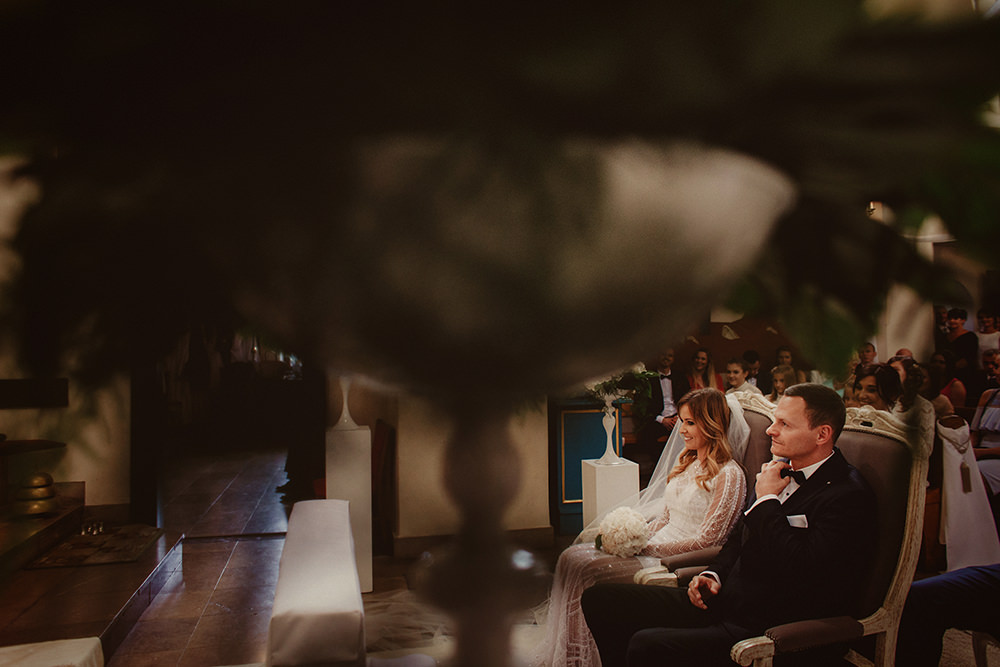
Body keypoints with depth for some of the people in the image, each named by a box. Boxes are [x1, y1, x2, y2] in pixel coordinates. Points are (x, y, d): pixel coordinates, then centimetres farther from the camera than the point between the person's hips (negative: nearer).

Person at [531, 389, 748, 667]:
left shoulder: (729, 475, -12)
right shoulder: (687, 462, 14)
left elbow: (705, 541, -16)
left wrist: (646, 546, -16)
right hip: (655, 545, 8)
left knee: (586, 570, -21)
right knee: (572, 557, -10)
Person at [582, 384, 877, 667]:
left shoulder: (850, 496, -15)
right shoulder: (782, 469, 11)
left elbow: (800, 570, -27)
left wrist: (766, 500, -15)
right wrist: (714, 574, 5)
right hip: (724, 599, 8)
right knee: (599, 598, -1)